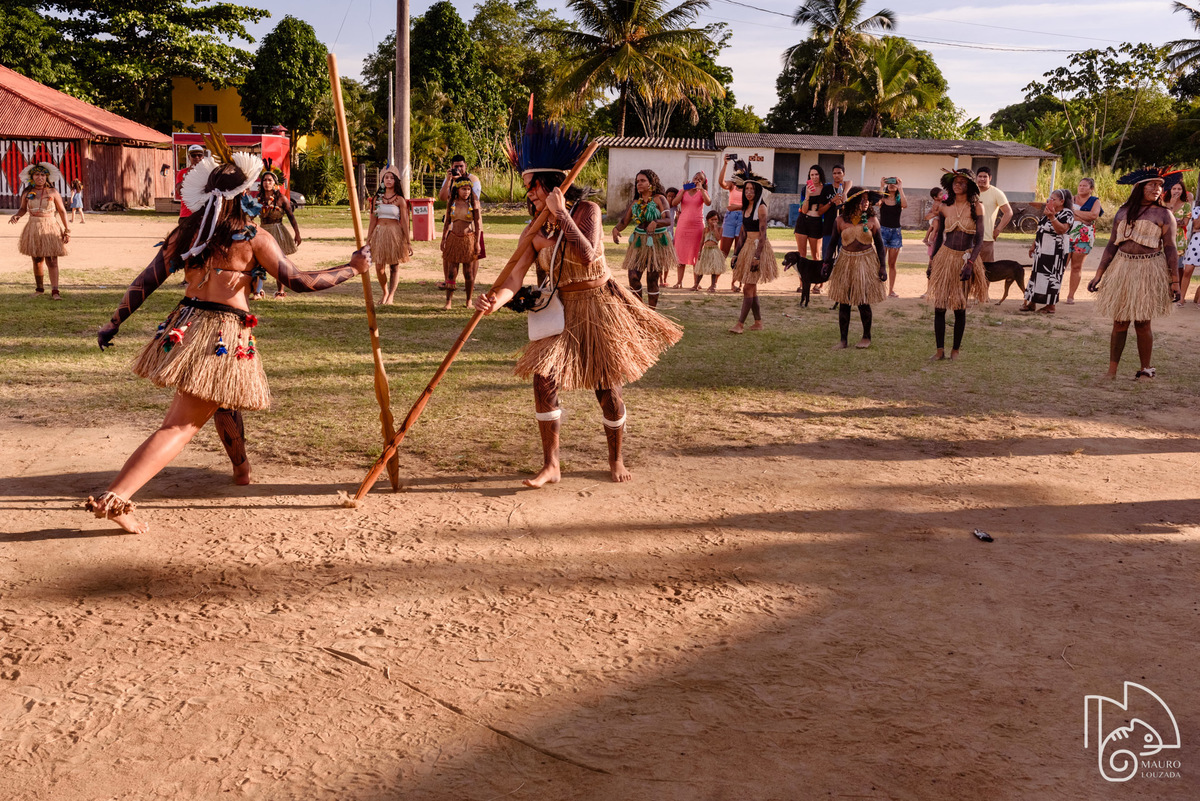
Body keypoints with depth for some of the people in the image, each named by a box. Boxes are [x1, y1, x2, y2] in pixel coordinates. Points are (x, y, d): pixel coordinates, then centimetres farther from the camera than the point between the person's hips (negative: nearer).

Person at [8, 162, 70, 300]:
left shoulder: (52, 192, -1)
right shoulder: (27, 193, 5)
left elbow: (62, 211, 4)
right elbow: (23, 208, 19)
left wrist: (67, 230, 2)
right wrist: (16, 216, -4)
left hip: (50, 229, -3)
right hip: (33, 229, 3)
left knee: (52, 261, -11)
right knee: (37, 261, 10)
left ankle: (55, 292, -16)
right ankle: (39, 288, 25)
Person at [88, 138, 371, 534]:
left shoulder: (185, 233, 8)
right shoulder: (253, 239, -5)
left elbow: (146, 281, 7)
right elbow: (300, 281, -7)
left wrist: (114, 323, 14)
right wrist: (352, 268, 2)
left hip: (184, 328, 7)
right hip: (225, 338, -6)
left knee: (223, 400, 31)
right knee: (180, 426, -7)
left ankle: (241, 469, 49)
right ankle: (114, 497, -19)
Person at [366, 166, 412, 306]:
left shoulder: (400, 200, 0)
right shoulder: (377, 198, 9)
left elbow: (404, 221, -2)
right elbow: (373, 220, 11)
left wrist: (408, 242, -6)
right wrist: (368, 239, 8)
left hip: (395, 233, -3)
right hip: (379, 233, 3)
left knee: (394, 266, 0)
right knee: (379, 267, -2)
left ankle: (391, 296, 5)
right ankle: (385, 293, 17)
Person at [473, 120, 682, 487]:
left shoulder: (586, 210, -11)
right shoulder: (534, 232, 0)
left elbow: (587, 257, -27)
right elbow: (516, 276, -10)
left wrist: (562, 214, -23)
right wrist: (495, 300, -31)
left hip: (599, 308, -4)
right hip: (562, 311, 4)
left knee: (607, 389, 4)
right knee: (543, 378, -12)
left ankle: (616, 459, 26)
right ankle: (551, 465, -1)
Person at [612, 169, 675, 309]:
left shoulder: (659, 199, -5)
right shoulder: (635, 203, 8)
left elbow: (668, 220, -17)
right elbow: (623, 221, 5)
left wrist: (655, 222, -37)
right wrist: (616, 229, -17)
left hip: (657, 242, -4)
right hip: (639, 242, 4)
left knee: (652, 279, -2)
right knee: (633, 276, -5)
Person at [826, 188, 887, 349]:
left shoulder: (872, 220, -2)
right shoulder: (841, 220, -1)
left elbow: (879, 244, 3)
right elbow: (834, 242, 7)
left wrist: (882, 267, -1)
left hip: (866, 262, -1)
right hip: (845, 262, 1)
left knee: (863, 302, 0)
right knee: (843, 302, 1)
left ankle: (866, 337, 19)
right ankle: (843, 339, 9)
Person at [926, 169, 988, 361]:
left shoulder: (976, 207, -4)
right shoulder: (944, 208, 5)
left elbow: (979, 239, -7)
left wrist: (970, 263, -17)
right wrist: (931, 262, 11)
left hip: (966, 259, -2)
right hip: (945, 257, 2)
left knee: (960, 307, 3)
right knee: (939, 305, -3)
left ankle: (956, 350, 15)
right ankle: (940, 350, 4)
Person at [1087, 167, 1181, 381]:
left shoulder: (1164, 215, 0)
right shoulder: (1123, 212, 8)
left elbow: (1170, 249, -2)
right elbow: (1112, 245, 11)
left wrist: (1174, 280, -8)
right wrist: (1099, 274, 7)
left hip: (1148, 271, -3)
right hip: (1122, 269, 3)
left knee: (1142, 324, 0)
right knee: (1119, 323, 4)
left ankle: (1145, 370, 16)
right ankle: (1111, 371, 10)